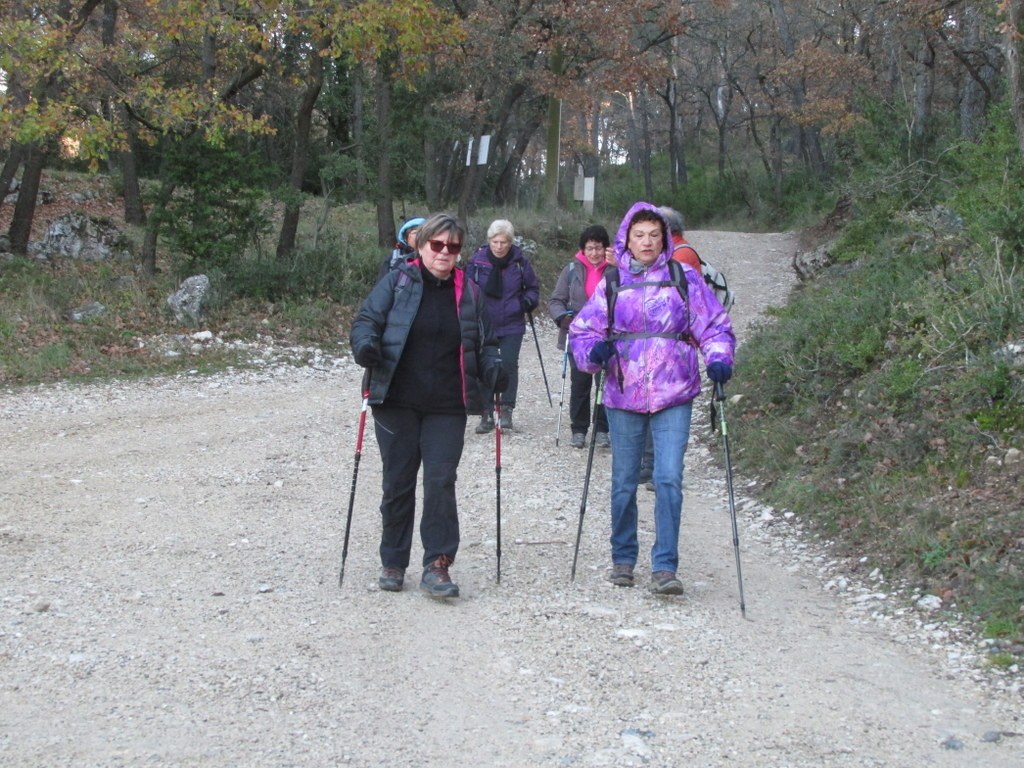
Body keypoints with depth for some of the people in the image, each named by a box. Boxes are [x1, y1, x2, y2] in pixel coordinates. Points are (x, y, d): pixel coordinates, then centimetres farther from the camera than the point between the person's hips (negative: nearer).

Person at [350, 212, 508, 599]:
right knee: (398, 482, 6)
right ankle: (392, 563, 20)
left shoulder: (468, 292, 10)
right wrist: (366, 345, -22)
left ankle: (437, 565, -2)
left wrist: (494, 370, -5)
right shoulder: (397, 282, 2)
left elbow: (485, 343, 15)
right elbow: (366, 320, 0)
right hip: (397, 402, -1)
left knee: (441, 481, -8)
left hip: (447, 408, 1)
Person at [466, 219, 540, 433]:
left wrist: (527, 302, -8)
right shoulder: (478, 260, -6)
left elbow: (533, 287, 9)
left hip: (512, 326, 0)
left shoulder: (520, 261, -4)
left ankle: (507, 409, 4)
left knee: (509, 364, -9)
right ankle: (486, 413, 12)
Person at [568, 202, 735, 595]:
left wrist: (718, 359, -13)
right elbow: (582, 330, 6)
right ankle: (623, 558, 27)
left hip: (673, 396, -1)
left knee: (669, 479, -11)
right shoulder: (611, 283, 5)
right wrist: (594, 351, -16)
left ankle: (665, 567, -4)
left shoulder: (684, 279, 3)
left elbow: (713, 326, 6)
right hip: (623, 397, 1)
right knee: (624, 483, 9)